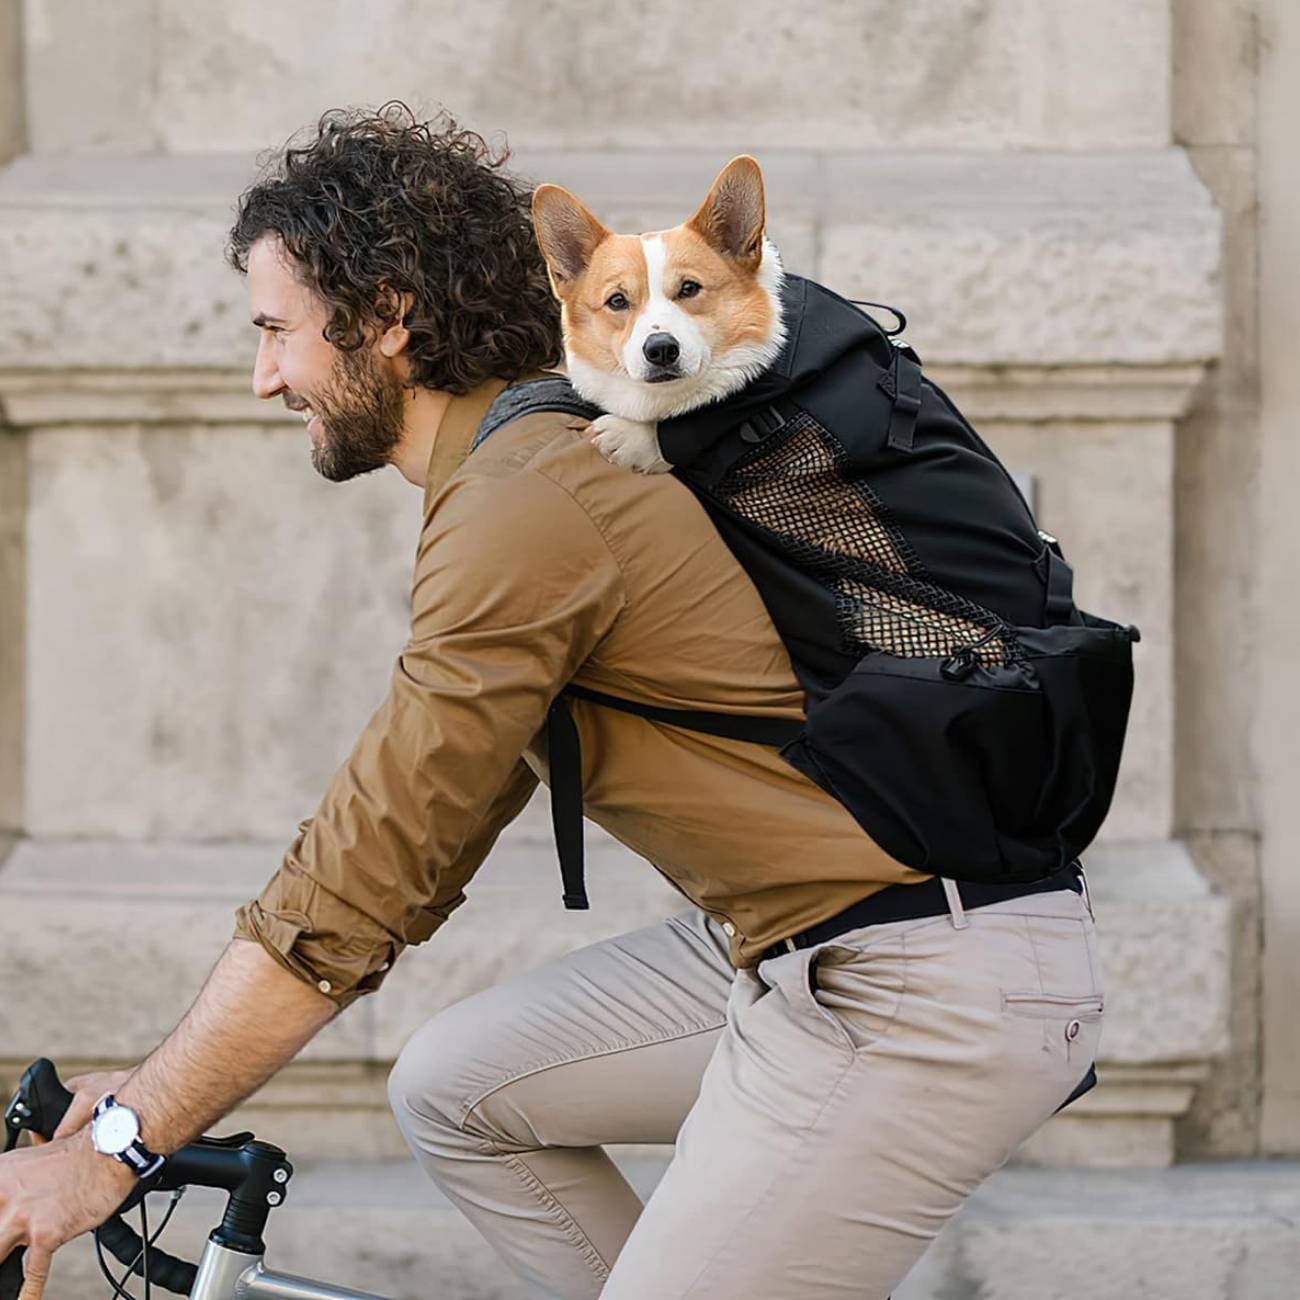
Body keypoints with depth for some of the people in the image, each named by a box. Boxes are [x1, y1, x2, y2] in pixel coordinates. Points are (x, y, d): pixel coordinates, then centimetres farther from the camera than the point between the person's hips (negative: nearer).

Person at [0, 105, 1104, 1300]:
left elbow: (357, 882, -18)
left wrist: (110, 1153, -12)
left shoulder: (525, 508, -18)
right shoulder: (557, 447, 14)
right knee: (454, 1091, 15)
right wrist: (161, 1085, 18)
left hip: (926, 998, -10)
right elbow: (420, 845, 18)